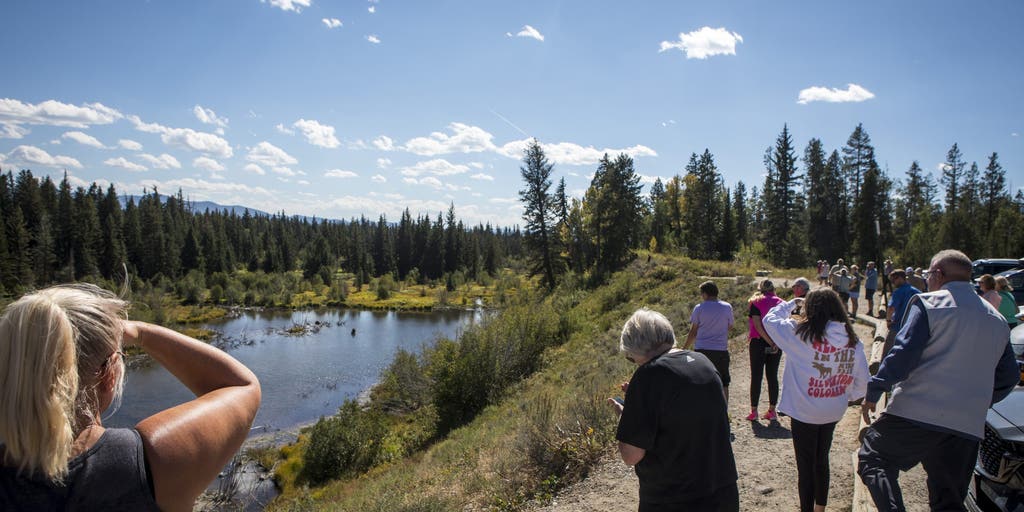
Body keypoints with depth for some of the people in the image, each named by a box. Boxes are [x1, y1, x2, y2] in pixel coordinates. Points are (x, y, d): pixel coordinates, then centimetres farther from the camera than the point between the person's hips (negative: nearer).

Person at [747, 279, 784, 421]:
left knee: (756, 377, 2)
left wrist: (770, 342, -13)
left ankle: (754, 411, 4)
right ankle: (772, 411, 13)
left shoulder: (755, 302, -4)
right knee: (773, 376, 10)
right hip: (776, 345, 3)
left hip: (758, 343, -3)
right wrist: (774, 342, -6)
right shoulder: (780, 302, 7)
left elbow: (757, 325, -14)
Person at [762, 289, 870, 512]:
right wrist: (845, 396, 17)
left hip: (803, 413, -5)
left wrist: (791, 303, 7)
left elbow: (770, 320, -6)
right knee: (822, 460, 24)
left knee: (806, 465, 7)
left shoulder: (802, 334, -20)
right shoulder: (852, 341, -6)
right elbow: (862, 382, 0)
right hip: (834, 412, 5)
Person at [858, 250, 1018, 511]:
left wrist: (874, 390, -9)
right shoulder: (997, 320, 17)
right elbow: (1008, 378, 20)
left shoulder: (928, 304, -4)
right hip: (968, 426, 6)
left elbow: (904, 353, -15)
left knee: (872, 459, 7)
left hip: (917, 413, -6)